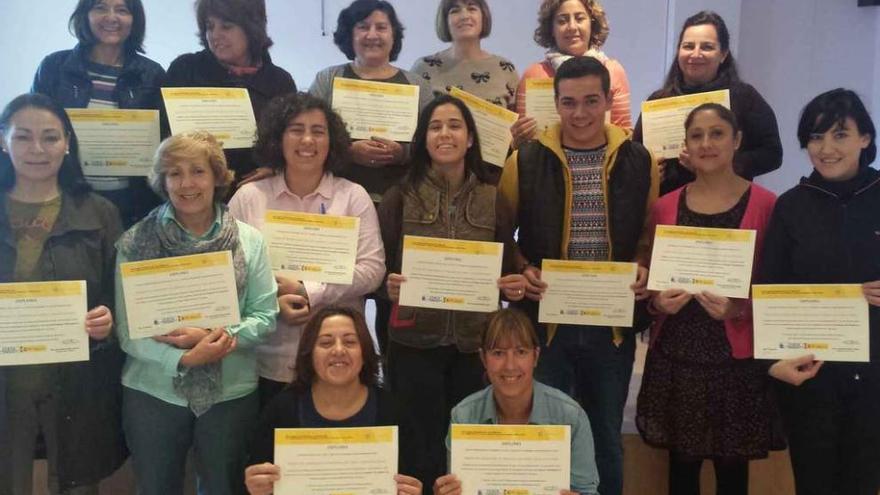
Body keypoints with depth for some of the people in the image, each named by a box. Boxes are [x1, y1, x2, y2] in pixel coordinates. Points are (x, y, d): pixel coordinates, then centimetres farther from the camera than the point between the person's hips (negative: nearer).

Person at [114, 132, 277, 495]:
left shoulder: (250, 240, -1)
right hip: (153, 392, 0)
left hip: (231, 393, 1)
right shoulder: (136, 242, -5)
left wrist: (213, 336, -19)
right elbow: (127, 328, -9)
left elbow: (265, 316, -4)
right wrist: (183, 359, -23)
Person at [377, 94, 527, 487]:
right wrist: (389, 286, -20)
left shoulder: (494, 199, 5)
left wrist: (516, 286, -11)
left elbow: (507, 267, 10)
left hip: (475, 344, 2)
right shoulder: (400, 196, -1)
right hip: (413, 342, -2)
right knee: (419, 450, 5)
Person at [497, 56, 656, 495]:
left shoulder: (638, 162, 1)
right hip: (545, 320, -1)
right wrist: (522, 271, -14)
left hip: (612, 323, 2)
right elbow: (501, 235, 3)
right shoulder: (525, 161, -4)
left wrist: (645, 272, -10)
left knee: (607, 439, 17)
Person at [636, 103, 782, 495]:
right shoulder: (665, 206, 6)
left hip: (737, 355, -2)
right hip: (676, 353, 3)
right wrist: (658, 300, -7)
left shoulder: (765, 204, -4)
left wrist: (737, 308, -18)